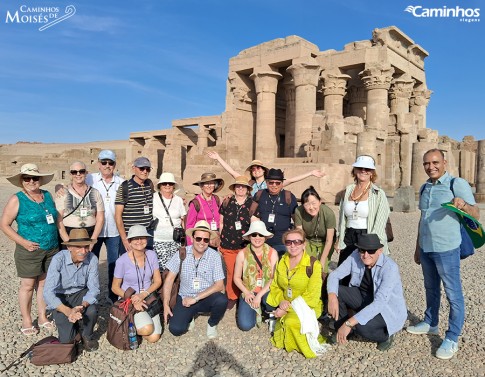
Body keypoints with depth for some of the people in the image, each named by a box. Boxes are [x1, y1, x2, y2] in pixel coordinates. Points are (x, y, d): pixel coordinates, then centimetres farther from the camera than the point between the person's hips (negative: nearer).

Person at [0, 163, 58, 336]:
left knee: (45, 283, 13)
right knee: (28, 285, 6)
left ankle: (42, 317, 26)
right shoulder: (17, 200, -7)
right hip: (29, 250, -4)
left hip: (52, 249, 4)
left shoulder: (48, 195, 7)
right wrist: (23, 241, -14)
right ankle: (26, 321, 20)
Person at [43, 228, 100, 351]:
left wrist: (82, 306, -36)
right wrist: (67, 311, -41)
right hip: (60, 298, -1)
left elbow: (94, 289, -17)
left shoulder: (92, 259, -21)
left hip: (80, 294, 1)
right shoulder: (58, 259, -26)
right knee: (67, 339, -12)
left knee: (92, 311, -29)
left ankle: (86, 335, 4)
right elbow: (48, 293, -28)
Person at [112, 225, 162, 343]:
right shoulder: (122, 261, -14)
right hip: (130, 300, -3)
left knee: (154, 338, -11)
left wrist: (144, 294, -16)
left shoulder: (152, 255, -4)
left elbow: (158, 281, 1)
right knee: (147, 329, -27)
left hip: (149, 299, 3)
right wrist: (132, 299, -18)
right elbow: (115, 288, -5)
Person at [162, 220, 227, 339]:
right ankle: (190, 316, 16)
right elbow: (169, 279, -2)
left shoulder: (214, 256, -12)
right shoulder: (181, 253, -8)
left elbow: (219, 285, -14)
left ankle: (212, 324, 3)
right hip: (185, 298, 1)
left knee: (222, 300, -31)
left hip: (206, 298, 0)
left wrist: (196, 298, -20)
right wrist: (166, 305, -8)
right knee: (176, 329, -20)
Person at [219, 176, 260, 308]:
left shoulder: (253, 205, 1)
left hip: (245, 246, -1)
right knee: (231, 273, 6)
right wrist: (219, 240, 11)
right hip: (228, 245, 1)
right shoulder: (226, 203, 7)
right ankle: (232, 297, 23)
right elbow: (221, 223, 12)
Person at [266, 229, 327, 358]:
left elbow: (312, 296, -15)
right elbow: (275, 286, 10)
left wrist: (287, 308, -18)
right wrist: (282, 301, -12)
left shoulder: (313, 265, -13)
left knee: (290, 321, -32)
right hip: (286, 307, 5)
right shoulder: (281, 262, 3)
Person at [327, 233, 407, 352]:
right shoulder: (355, 256, -14)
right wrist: (332, 297, -32)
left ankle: (386, 335, 2)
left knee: (360, 326, -33)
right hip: (364, 298, 5)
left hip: (388, 309, -5)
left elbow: (380, 302, -37)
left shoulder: (390, 268, -29)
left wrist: (349, 323, -42)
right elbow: (335, 275, -10)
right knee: (335, 291, -17)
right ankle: (342, 330, 4)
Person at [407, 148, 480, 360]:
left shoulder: (457, 184, -9)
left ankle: (452, 339, 12)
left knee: (453, 293, 2)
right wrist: (417, 247, 18)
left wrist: (463, 205, -36)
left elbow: (476, 215, -14)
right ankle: (430, 324, 35)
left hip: (446, 249, -7)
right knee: (431, 289, 19)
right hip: (426, 249, 7)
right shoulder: (424, 188, 11)